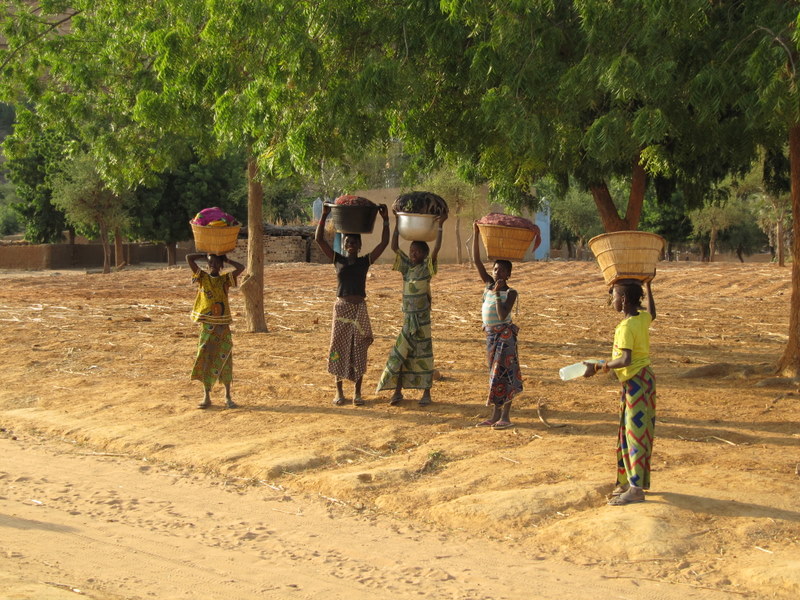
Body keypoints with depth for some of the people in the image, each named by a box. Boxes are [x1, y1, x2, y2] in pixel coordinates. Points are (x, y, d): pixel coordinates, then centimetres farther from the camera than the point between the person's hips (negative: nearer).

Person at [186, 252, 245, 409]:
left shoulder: (225, 279, 3)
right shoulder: (202, 277, 3)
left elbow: (241, 268, -11)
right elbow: (188, 258, -5)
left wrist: (226, 260, -1)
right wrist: (205, 255, 4)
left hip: (223, 326, 0)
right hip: (207, 325, 0)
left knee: (224, 360, 4)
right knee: (205, 359, 1)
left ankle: (228, 396, 12)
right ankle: (206, 397, 7)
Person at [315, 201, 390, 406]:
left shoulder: (365, 261, 4)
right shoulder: (338, 260, 4)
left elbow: (384, 243, -1)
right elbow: (319, 239, -2)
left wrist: (385, 219, -6)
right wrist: (324, 216, -8)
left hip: (360, 308, 0)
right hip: (342, 308, 0)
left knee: (359, 350, 2)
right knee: (339, 349, 2)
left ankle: (357, 392, 10)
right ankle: (339, 392, 11)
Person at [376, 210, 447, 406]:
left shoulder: (426, 268, -5)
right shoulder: (406, 266, 7)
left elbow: (436, 249, -18)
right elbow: (394, 246, 4)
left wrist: (440, 226, -25)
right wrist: (397, 224, 0)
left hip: (422, 318, -5)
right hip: (407, 317, 5)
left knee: (423, 354, 1)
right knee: (400, 353, 3)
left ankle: (426, 393, 8)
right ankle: (397, 391, 11)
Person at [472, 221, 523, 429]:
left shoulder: (510, 292, -11)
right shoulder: (488, 284, 5)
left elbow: (503, 315, -23)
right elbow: (476, 261, 3)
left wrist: (498, 293, -24)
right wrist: (476, 234, -1)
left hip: (505, 334, -6)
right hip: (491, 334, 6)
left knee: (504, 373, -5)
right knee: (495, 373, 11)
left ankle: (505, 416, -1)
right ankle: (495, 415, 16)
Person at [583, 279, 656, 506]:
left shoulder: (626, 327, -21)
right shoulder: (643, 318, 5)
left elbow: (625, 359, -30)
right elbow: (652, 313, 31)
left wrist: (599, 366, -24)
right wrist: (647, 286, 36)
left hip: (636, 382, -9)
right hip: (645, 377, 9)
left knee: (635, 432, -7)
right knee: (629, 432, 17)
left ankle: (636, 489, -5)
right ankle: (635, 480, 25)